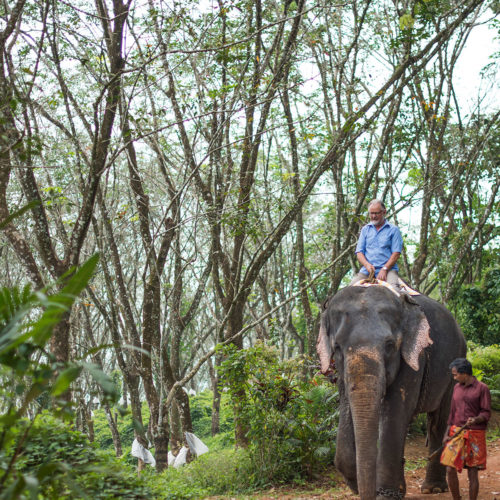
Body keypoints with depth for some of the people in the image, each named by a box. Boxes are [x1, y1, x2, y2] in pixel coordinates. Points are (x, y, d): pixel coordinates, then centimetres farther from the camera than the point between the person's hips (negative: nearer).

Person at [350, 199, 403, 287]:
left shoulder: (393, 230, 9)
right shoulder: (365, 229, 20)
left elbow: (396, 253, -1)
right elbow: (359, 252, 12)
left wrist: (384, 269, -14)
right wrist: (367, 264, -10)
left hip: (388, 269, -3)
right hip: (367, 270, 3)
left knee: (393, 288, -34)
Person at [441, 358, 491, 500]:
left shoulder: (482, 388, -4)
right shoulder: (457, 388, 13)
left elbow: (486, 413, -6)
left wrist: (476, 419, -27)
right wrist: (446, 434, 8)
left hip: (475, 435, -5)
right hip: (456, 432, 5)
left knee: (473, 473, -1)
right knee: (450, 470, -1)